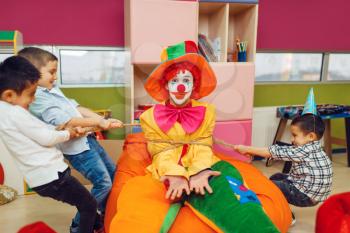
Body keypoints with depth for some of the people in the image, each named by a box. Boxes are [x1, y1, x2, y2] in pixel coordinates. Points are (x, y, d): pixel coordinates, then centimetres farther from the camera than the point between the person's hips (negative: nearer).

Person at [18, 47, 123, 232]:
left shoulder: (53, 90, 12)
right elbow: (67, 121, -23)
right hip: (76, 148, -9)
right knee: (103, 183, -6)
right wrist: (99, 123, -17)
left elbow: (77, 108, 8)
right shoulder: (37, 98, -16)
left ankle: (107, 214, 36)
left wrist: (104, 121, -2)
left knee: (113, 172, 17)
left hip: (87, 139, 10)